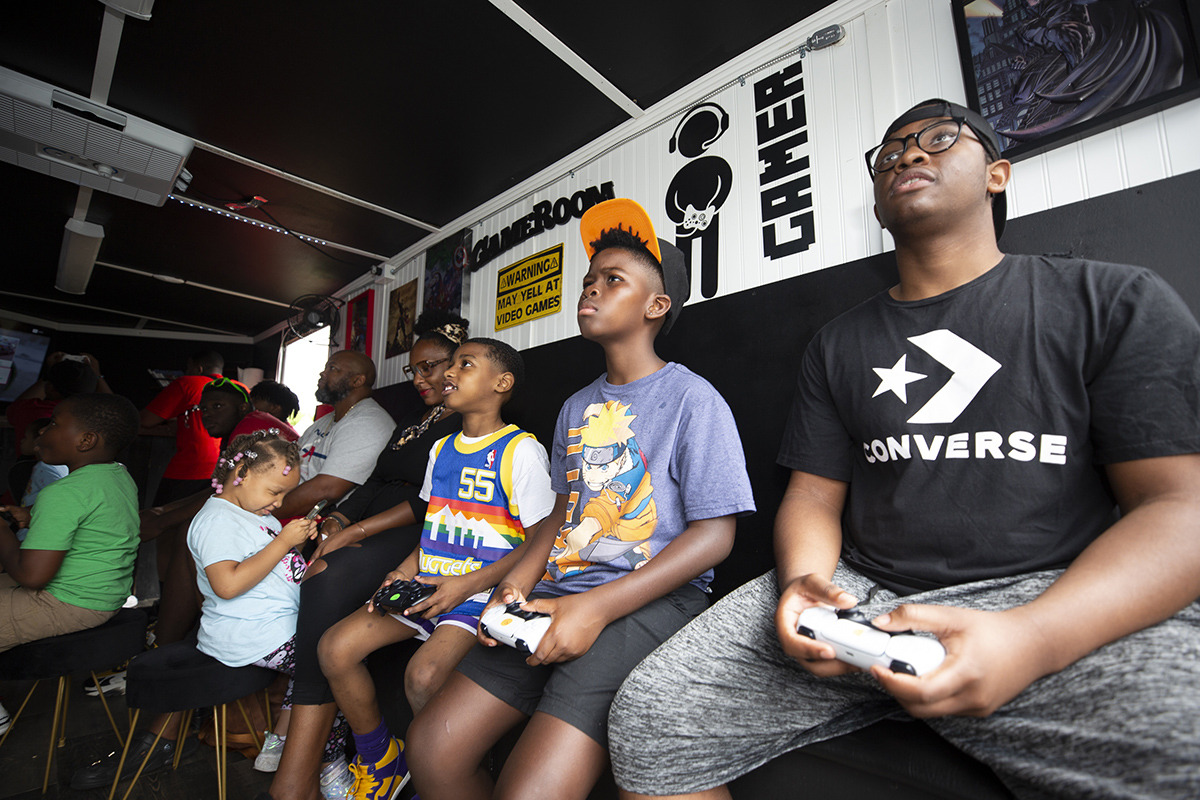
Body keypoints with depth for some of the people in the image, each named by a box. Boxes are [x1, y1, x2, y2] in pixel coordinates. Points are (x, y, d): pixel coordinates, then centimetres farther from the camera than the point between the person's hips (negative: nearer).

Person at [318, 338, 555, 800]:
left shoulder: (520, 451, -11)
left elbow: (539, 545, -13)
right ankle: (381, 761, 19)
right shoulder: (441, 449, 15)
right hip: (426, 584, 8)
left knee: (423, 676, -28)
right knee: (335, 648, -6)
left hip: (482, 592, -7)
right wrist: (404, 572, 3)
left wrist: (468, 585, -19)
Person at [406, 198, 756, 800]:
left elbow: (714, 535, -11)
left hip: (650, 600, -6)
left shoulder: (692, 399, -6)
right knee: (433, 748, -2)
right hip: (558, 593, 6)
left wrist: (597, 607, -17)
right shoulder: (576, 407, 16)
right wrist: (518, 582, 0)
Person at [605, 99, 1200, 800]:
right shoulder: (839, 344, 13)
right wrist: (801, 580, -12)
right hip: (855, 593, 2)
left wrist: (1031, 639, -21)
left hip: (1057, 600, -1)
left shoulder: (1116, 301, 5)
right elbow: (815, 494, 10)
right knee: (647, 717, -12)